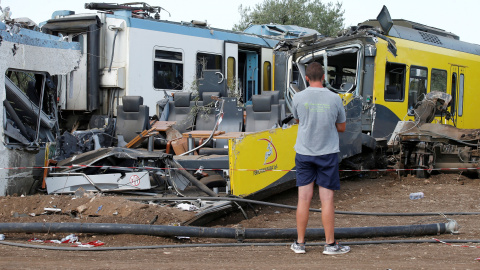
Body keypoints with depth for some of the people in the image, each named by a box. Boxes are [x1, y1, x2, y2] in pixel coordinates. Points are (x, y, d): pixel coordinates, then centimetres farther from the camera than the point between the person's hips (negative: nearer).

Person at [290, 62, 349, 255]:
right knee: (327, 199, 2)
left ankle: (299, 243, 12)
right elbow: (341, 127, 5)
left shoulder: (298, 98, -4)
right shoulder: (334, 99, -5)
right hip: (328, 153, -1)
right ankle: (330, 244, 7)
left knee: (304, 198, 5)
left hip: (304, 153, 1)